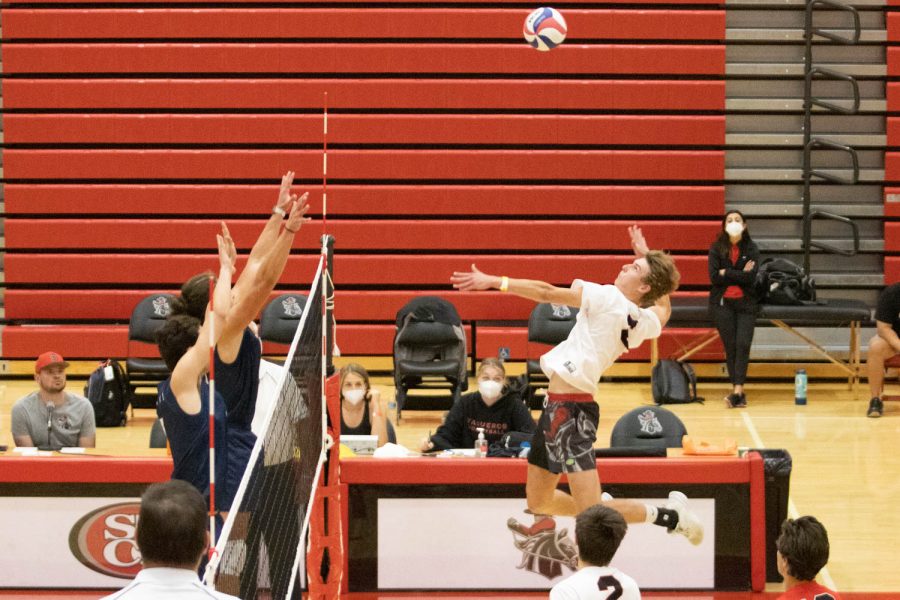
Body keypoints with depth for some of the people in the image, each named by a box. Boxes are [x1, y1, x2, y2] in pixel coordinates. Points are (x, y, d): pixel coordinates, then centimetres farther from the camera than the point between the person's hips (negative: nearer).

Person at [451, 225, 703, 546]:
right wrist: (647, 255, 34)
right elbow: (663, 305, 36)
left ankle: (669, 514, -1)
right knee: (538, 501, 18)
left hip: (568, 409, -9)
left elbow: (547, 293, -12)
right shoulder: (646, 323, 10)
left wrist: (494, 281, -8)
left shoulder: (609, 297, -12)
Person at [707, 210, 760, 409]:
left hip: (745, 303, 0)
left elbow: (751, 278, -12)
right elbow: (714, 277, -10)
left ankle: (737, 391, -18)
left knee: (743, 345, -12)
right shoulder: (716, 248, 1)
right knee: (730, 346, 1)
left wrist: (726, 273, -11)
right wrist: (740, 274, -11)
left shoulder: (751, 248, 0)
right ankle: (738, 392, 6)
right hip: (722, 303, 0)